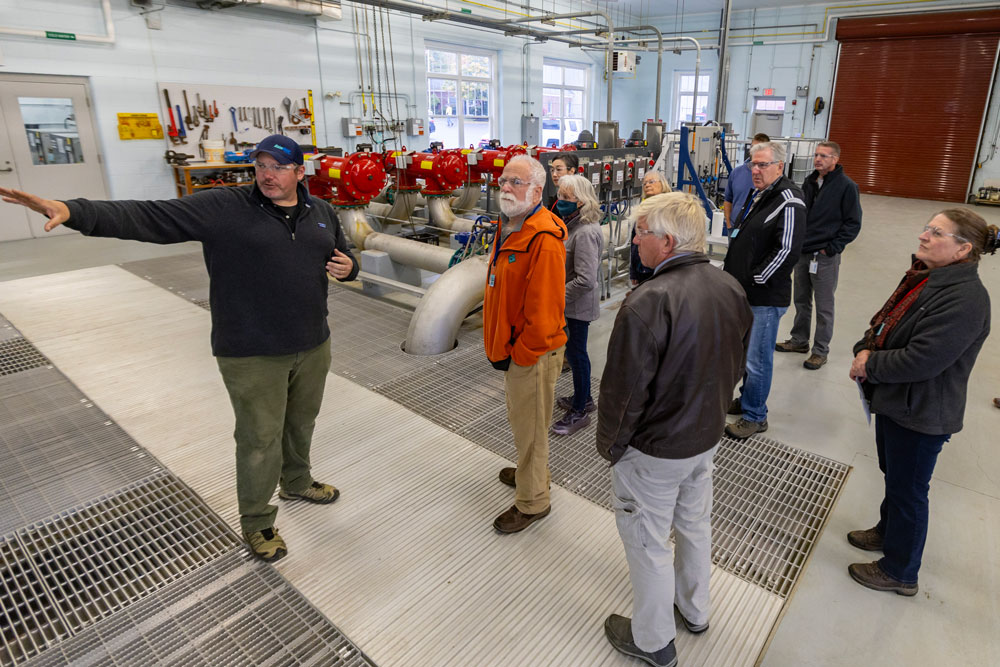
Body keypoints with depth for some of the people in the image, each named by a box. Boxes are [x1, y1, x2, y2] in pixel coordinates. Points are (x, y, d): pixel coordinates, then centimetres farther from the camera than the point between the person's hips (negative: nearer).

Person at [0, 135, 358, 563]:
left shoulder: (321, 213, 6)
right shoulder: (223, 208, -10)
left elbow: (343, 254, 20)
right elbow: (147, 217, -18)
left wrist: (348, 267, -4)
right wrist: (74, 211, -32)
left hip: (313, 347, 5)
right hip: (252, 355, -5)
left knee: (301, 425, 23)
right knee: (260, 439, 6)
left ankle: (296, 483, 50)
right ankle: (256, 521, 29)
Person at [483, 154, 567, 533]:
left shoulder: (544, 240, -25)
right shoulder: (509, 226, 8)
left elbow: (543, 312, -27)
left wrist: (517, 355, -16)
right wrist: (500, 345, 15)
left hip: (533, 353, -9)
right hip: (514, 348, 10)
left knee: (529, 428, 7)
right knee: (519, 419, 26)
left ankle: (532, 503, 27)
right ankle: (529, 473, 50)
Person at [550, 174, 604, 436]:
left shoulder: (586, 233, -25)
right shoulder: (573, 224, 7)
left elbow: (585, 280, -30)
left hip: (577, 306, -10)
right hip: (571, 305, 10)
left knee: (576, 353, 2)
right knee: (574, 351, 20)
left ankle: (579, 412, 17)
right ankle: (584, 398, 38)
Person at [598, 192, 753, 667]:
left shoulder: (648, 303, -31)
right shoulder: (730, 288, -5)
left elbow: (625, 390, -25)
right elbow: (737, 363, 7)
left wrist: (609, 444, -8)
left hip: (655, 450, -8)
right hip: (708, 436, 8)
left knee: (647, 540, 13)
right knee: (695, 524, 26)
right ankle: (694, 610, 51)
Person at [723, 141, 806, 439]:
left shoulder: (788, 200, -15)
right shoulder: (756, 195, 15)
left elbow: (788, 250, -22)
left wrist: (755, 280, -16)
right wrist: (732, 274, 12)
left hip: (765, 297, -9)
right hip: (742, 293, 9)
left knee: (758, 359, 0)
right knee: (746, 351, 21)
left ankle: (755, 416, 15)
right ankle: (746, 400, 38)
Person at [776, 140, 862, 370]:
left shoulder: (846, 186, -9)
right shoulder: (809, 182, 9)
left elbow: (853, 223, -8)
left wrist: (832, 248, -13)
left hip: (826, 257, -6)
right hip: (802, 253, 6)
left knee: (824, 306, 3)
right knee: (801, 301, 17)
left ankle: (821, 350, 13)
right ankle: (799, 340, 31)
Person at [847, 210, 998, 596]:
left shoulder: (965, 298, -26)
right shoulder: (924, 278, 3)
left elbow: (921, 360, -30)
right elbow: (884, 323, 11)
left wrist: (870, 365, -17)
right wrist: (865, 350, -8)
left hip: (920, 416, -9)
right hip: (893, 401, 9)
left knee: (908, 491, 8)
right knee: (893, 474, 27)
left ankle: (900, 573, 28)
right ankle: (888, 532, 51)